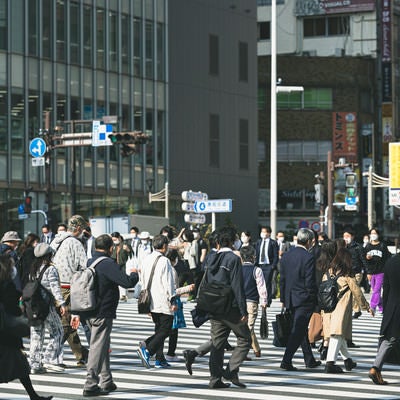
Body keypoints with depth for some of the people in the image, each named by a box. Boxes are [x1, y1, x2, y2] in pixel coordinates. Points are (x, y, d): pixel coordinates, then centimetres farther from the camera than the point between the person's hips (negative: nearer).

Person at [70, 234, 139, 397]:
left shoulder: (88, 263, 11)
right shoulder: (108, 264, -15)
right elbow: (128, 282, -22)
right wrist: (134, 274, 2)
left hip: (89, 313, 8)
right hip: (103, 314, -8)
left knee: (103, 347, 19)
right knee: (98, 348, -5)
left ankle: (106, 381, 25)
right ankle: (90, 385, -5)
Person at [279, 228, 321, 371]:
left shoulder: (286, 256, 4)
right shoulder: (308, 257, -16)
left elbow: (282, 280, 9)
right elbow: (310, 282, -17)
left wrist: (283, 299, 16)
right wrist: (315, 301, -6)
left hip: (290, 299, 7)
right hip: (304, 299, -7)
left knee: (301, 330, 17)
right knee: (298, 331, -4)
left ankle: (310, 360, 26)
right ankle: (286, 361, -10)